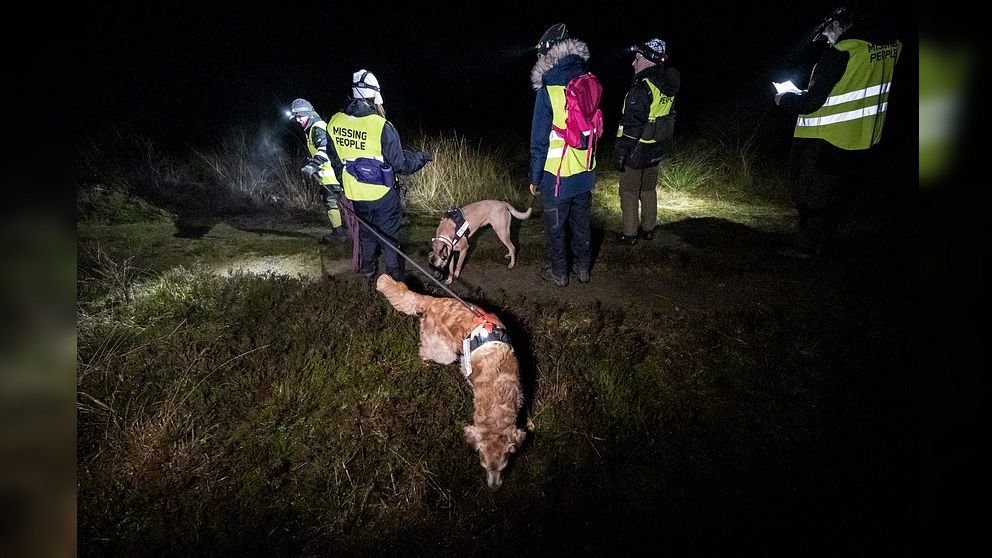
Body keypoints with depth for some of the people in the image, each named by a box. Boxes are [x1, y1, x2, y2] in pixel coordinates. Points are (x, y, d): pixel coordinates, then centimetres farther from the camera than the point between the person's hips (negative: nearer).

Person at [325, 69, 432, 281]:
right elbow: (400, 164, -15)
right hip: (382, 194, -5)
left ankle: (367, 272, 39)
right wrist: (422, 157, 3)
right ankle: (396, 279, 21)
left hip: (355, 194, 5)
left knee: (367, 233, 24)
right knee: (389, 237, 9)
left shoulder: (334, 122, -5)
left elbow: (334, 160, 8)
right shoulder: (381, 126, -23)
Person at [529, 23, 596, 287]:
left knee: (555, 227, 12)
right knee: (581, 222, 21)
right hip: (585, 173, 6)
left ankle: (559, 273, 26)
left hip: (558, 175, -5)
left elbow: (539, 140, -14)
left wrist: (534, 178, -4)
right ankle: (583, 268, 35)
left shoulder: (548, 91, -18)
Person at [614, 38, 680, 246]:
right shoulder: (667, 85, 6)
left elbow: (632, 125, -23)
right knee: (649, 190, 20)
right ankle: (649, 228, 32)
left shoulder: (642, 87, -22)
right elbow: (669, 117, 14)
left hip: (637, 151, -8)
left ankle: (629, 234, 14)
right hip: (656, 150, 8)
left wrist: (621, 152, -17)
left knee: (629, 193, 5)